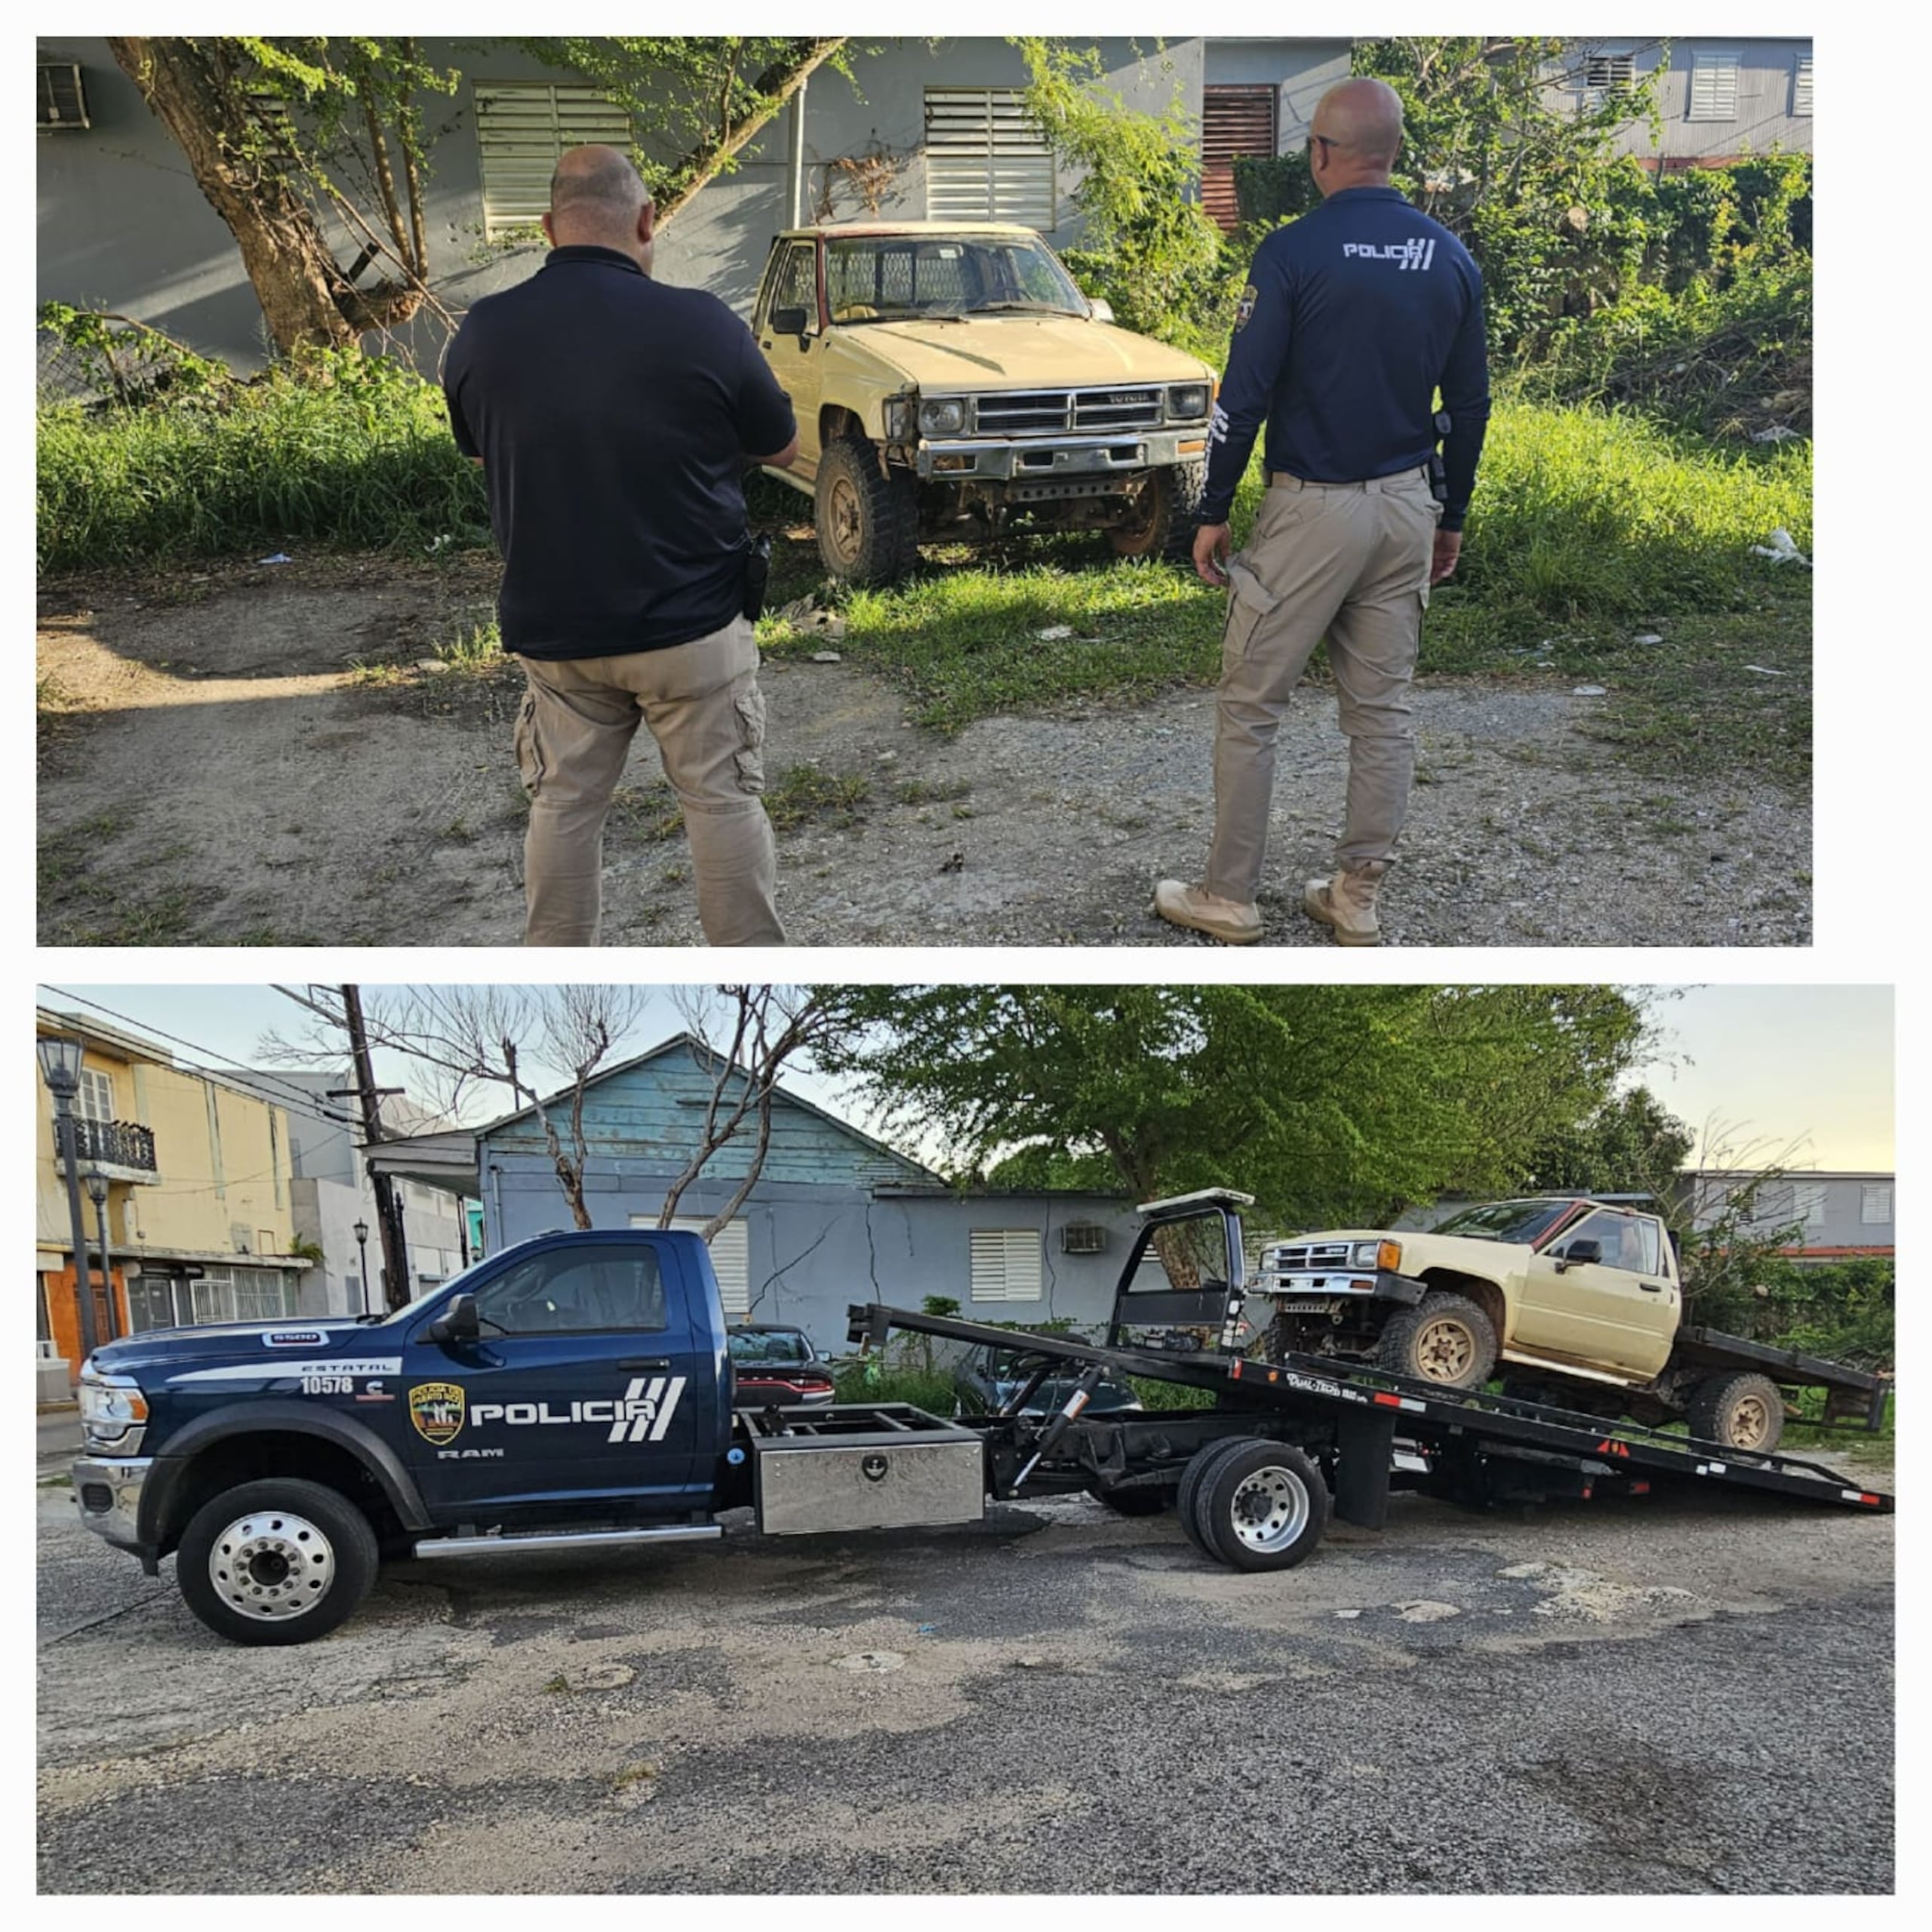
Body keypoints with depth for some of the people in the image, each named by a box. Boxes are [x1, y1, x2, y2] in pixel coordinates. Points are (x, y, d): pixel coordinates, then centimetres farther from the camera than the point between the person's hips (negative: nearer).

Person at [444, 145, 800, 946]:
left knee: (563, 806, 14)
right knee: (723, 803, 8)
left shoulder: (481, 334, -6)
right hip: (691, 624, -3)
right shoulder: (700, 325, -16)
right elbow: (783, 446, 0)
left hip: (554, 627, 3)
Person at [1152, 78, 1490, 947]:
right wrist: (1450, 517, 19)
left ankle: (1230, 898, 11)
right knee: (1382, 710, 11)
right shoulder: (1450, 258, 5)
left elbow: (1244, 397, -13)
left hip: (1311, 511, -6)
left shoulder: (1294, 250, -12)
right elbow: (1470, 404, 9)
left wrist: (1212, 514, -4)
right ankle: (1356, 898, 18)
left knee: (1249, 708, 5)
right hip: (1408, 508, 6)